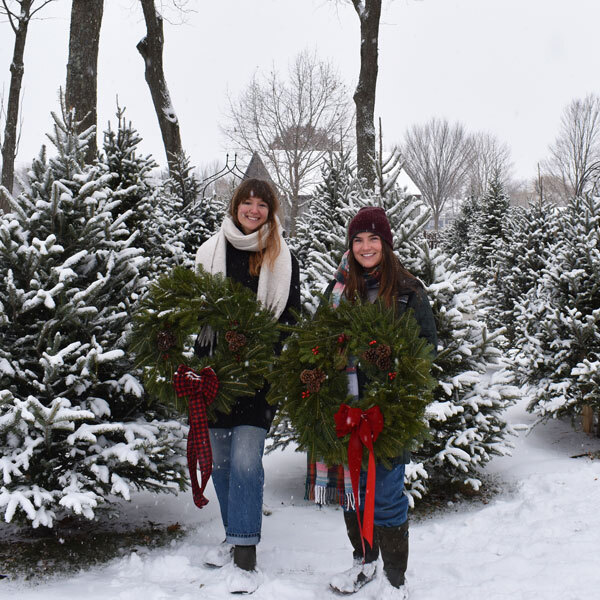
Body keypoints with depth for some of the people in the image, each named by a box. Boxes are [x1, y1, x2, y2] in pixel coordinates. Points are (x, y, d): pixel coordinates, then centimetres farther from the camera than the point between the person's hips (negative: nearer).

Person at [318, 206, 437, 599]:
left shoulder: (408, 291, -3)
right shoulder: (340, 289, 9)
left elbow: (428, 343, -1)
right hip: (347, 405, 4)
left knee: (386, 491, 0)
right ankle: (365, 560, 35)